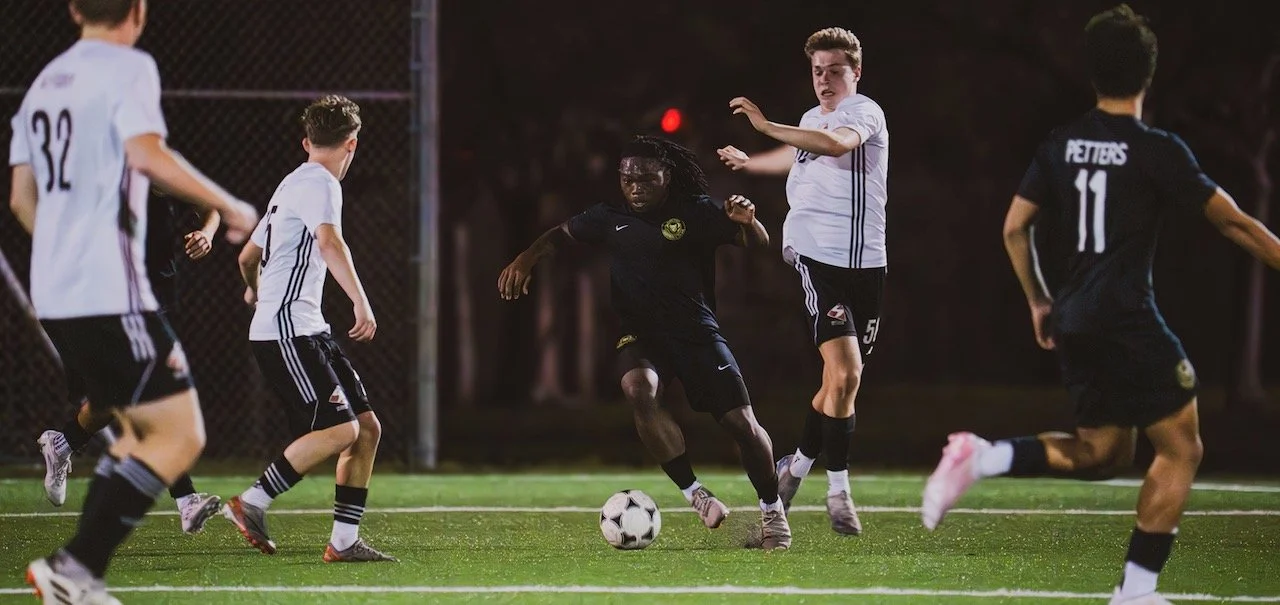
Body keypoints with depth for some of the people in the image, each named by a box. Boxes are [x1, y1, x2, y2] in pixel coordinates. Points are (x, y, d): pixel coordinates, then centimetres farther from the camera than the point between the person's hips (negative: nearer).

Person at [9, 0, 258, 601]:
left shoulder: (46, 80, 17)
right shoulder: (128, 68, -6)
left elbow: (22, 196, 22)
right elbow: (147, 156, -23)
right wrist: (230, 207, -13)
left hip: (54, 298, 9)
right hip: (111, 294, -9)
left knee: (140, 434, 18)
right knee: (180, 436, -6)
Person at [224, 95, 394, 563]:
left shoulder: (292, 185, 21)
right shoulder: (320, 183, -8)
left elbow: (248, 256, 33)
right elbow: (329, 243, -28)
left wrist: (255, 289, 54)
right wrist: (361, 301, -38)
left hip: (309, 331, 10)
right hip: (285, 330, -10)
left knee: (367, 427, 3)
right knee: (340, 428, -20)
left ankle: (344, 541, 2)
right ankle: (251, 503, -14)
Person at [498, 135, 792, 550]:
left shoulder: (694, 212, -2)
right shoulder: (611, 218, 6)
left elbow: (758, 243, -6)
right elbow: (560, 235, 20)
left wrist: (747, 221, -28)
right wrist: (526, 260, 3)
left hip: (695, 329, -1)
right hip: (640, 333, 1)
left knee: (741, 422, -8)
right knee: (639, 390, -33)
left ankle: (772, 511, 17)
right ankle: (694, 493, -27)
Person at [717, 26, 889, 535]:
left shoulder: (864, 112, -4)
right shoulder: (811, 120, 11)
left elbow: (837, 144, -30)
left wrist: (768, 127, -31)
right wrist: (748, 163, 52)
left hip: (866, 262, -1)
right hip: (814, 254, 1)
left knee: (841, 380, 7)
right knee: (844, 372, -15)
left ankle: (797, 466, 29)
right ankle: (838, 490, -7)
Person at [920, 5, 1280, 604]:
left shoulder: (1061, 144, 7)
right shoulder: (1157, 150, -10)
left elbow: (1014, 227, 11)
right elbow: (1232, 222, -7)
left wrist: (1039, 301, 23)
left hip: (1074, 322, 7)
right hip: (1127, 321, -7)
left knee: (1103, 453, 20)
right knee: (1181, 447, 4)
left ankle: (982, 458, 1)